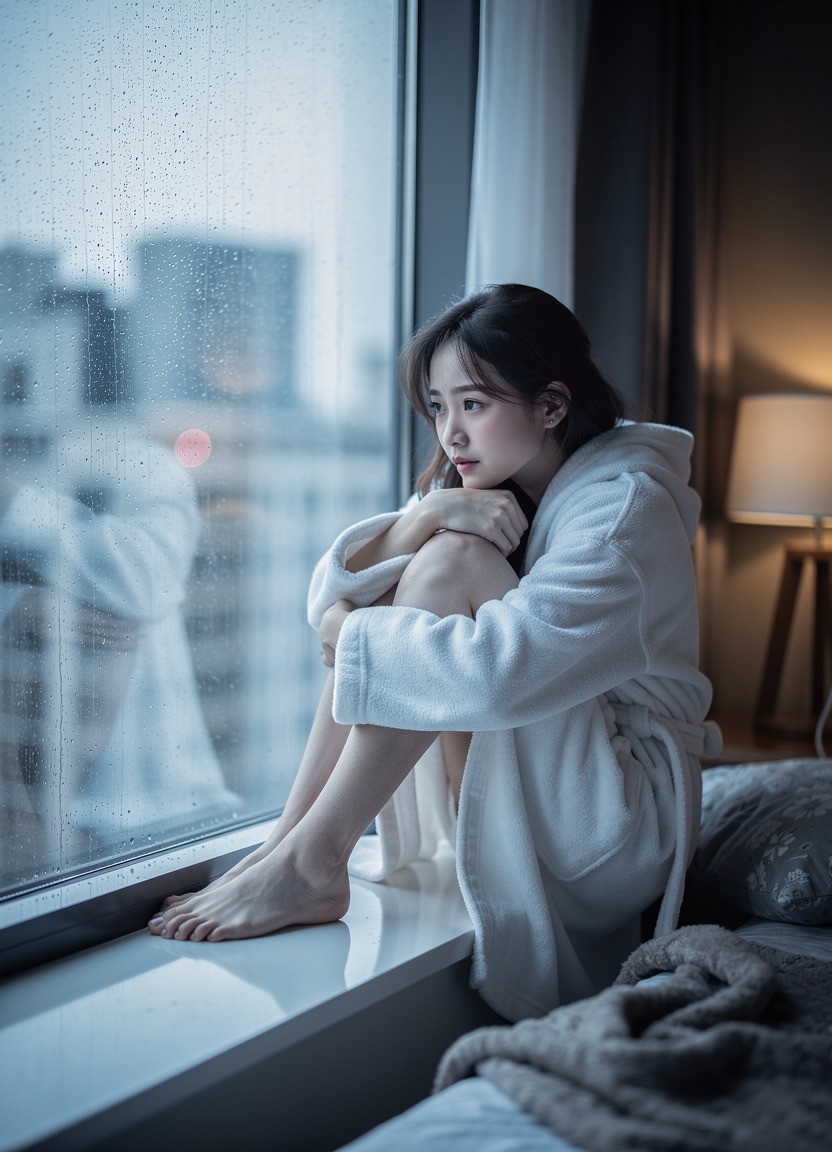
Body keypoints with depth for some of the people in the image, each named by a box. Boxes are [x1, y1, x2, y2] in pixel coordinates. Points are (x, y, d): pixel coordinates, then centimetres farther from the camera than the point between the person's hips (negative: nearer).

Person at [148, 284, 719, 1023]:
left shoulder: (626, 505, -17)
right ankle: (285, 841, -15)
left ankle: (312, 862, -25)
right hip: (501, 817, 8)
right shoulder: (474, 485, 8)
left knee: (453, 561, -24)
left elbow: (501, 669, -34)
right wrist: (427, 513, -20)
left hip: (617, 825, -7)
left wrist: (356, 638, -20)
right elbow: (331, 597, -3)